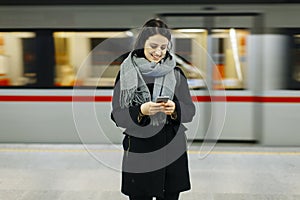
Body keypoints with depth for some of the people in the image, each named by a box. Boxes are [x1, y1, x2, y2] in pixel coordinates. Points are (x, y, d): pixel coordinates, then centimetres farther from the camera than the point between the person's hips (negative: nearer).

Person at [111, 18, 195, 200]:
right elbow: (117, 115, -4)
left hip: (172, 151, 2)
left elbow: (190, 111, 2)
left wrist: (174, 108, -19)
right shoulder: (127, 72, -2)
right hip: (139, 150, -1)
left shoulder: (176, 73, 4)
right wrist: (141, 111, -22)